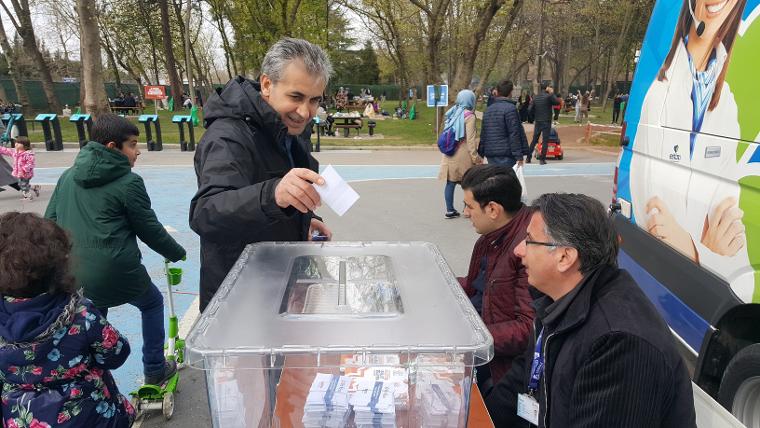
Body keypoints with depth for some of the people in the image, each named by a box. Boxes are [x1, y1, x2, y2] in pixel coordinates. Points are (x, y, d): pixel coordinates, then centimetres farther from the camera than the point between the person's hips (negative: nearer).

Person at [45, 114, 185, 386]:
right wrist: (177, 253, 11)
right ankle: (155, 370, 28)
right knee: (152, 303, 21)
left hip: (73, 274, 6)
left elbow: (50, 221, 12)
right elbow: (150, 230, -5)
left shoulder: (68, 176, 9)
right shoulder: (128, 182, -10)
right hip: (116, 272, -5)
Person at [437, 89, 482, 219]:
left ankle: (450, 210, 10)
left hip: (449, 155, 6)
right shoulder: (469, 116, -10)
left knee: (450, 183, 7)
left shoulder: (452, 113, 10)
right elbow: (470, 139, -14)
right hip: (463, 156, -6)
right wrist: (475, 157, -10)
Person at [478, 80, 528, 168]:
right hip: (505, 155, -7)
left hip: (490, 155, 7)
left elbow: (483, 134, 16)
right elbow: (514, 134, -14)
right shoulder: (510, 108, -9)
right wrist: (519, 156, -12)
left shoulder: (488, 109, 13)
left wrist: (481, 153, 22)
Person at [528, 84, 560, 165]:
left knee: (534, 140, 12)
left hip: (537, 122, 5)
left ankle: (528, 158, 12)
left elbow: (531, 109, 6)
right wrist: (552, 94, 3)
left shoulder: (536, 97, 8)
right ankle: (542, 159, -3)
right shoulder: (549, 96, -9)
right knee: (545, 141, 0)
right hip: (546, 122, -5)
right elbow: (557, 102, -4)